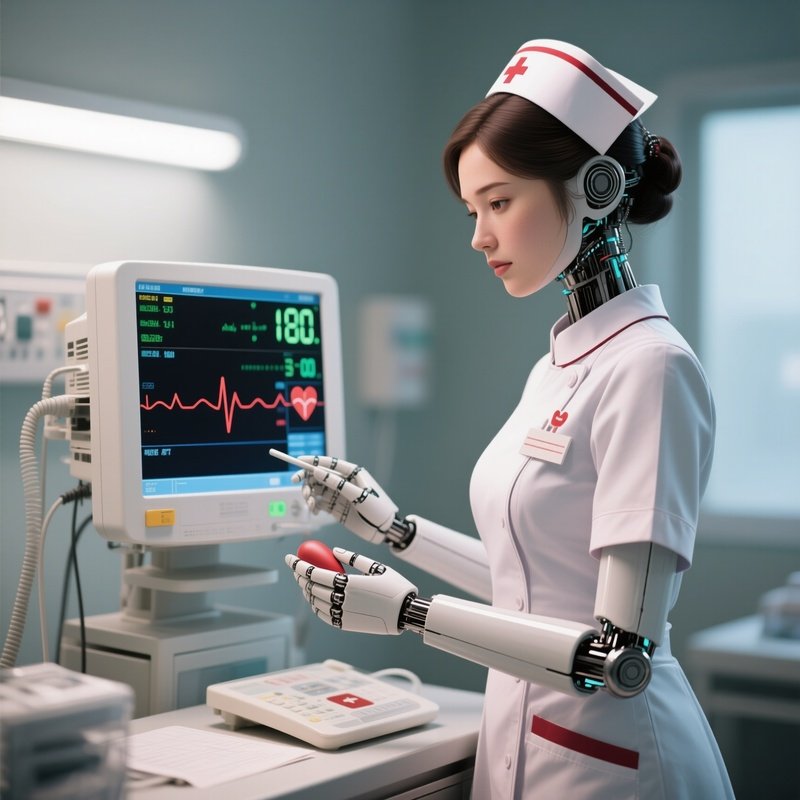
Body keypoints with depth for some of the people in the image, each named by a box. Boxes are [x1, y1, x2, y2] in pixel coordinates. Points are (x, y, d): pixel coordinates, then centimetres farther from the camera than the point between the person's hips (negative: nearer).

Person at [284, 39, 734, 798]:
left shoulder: (648, 367, -19)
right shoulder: (557, 365, 6)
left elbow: (620, 658, -23)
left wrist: (408, 610, -19)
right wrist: (390, 525, 12)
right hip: (524, 734, 8)